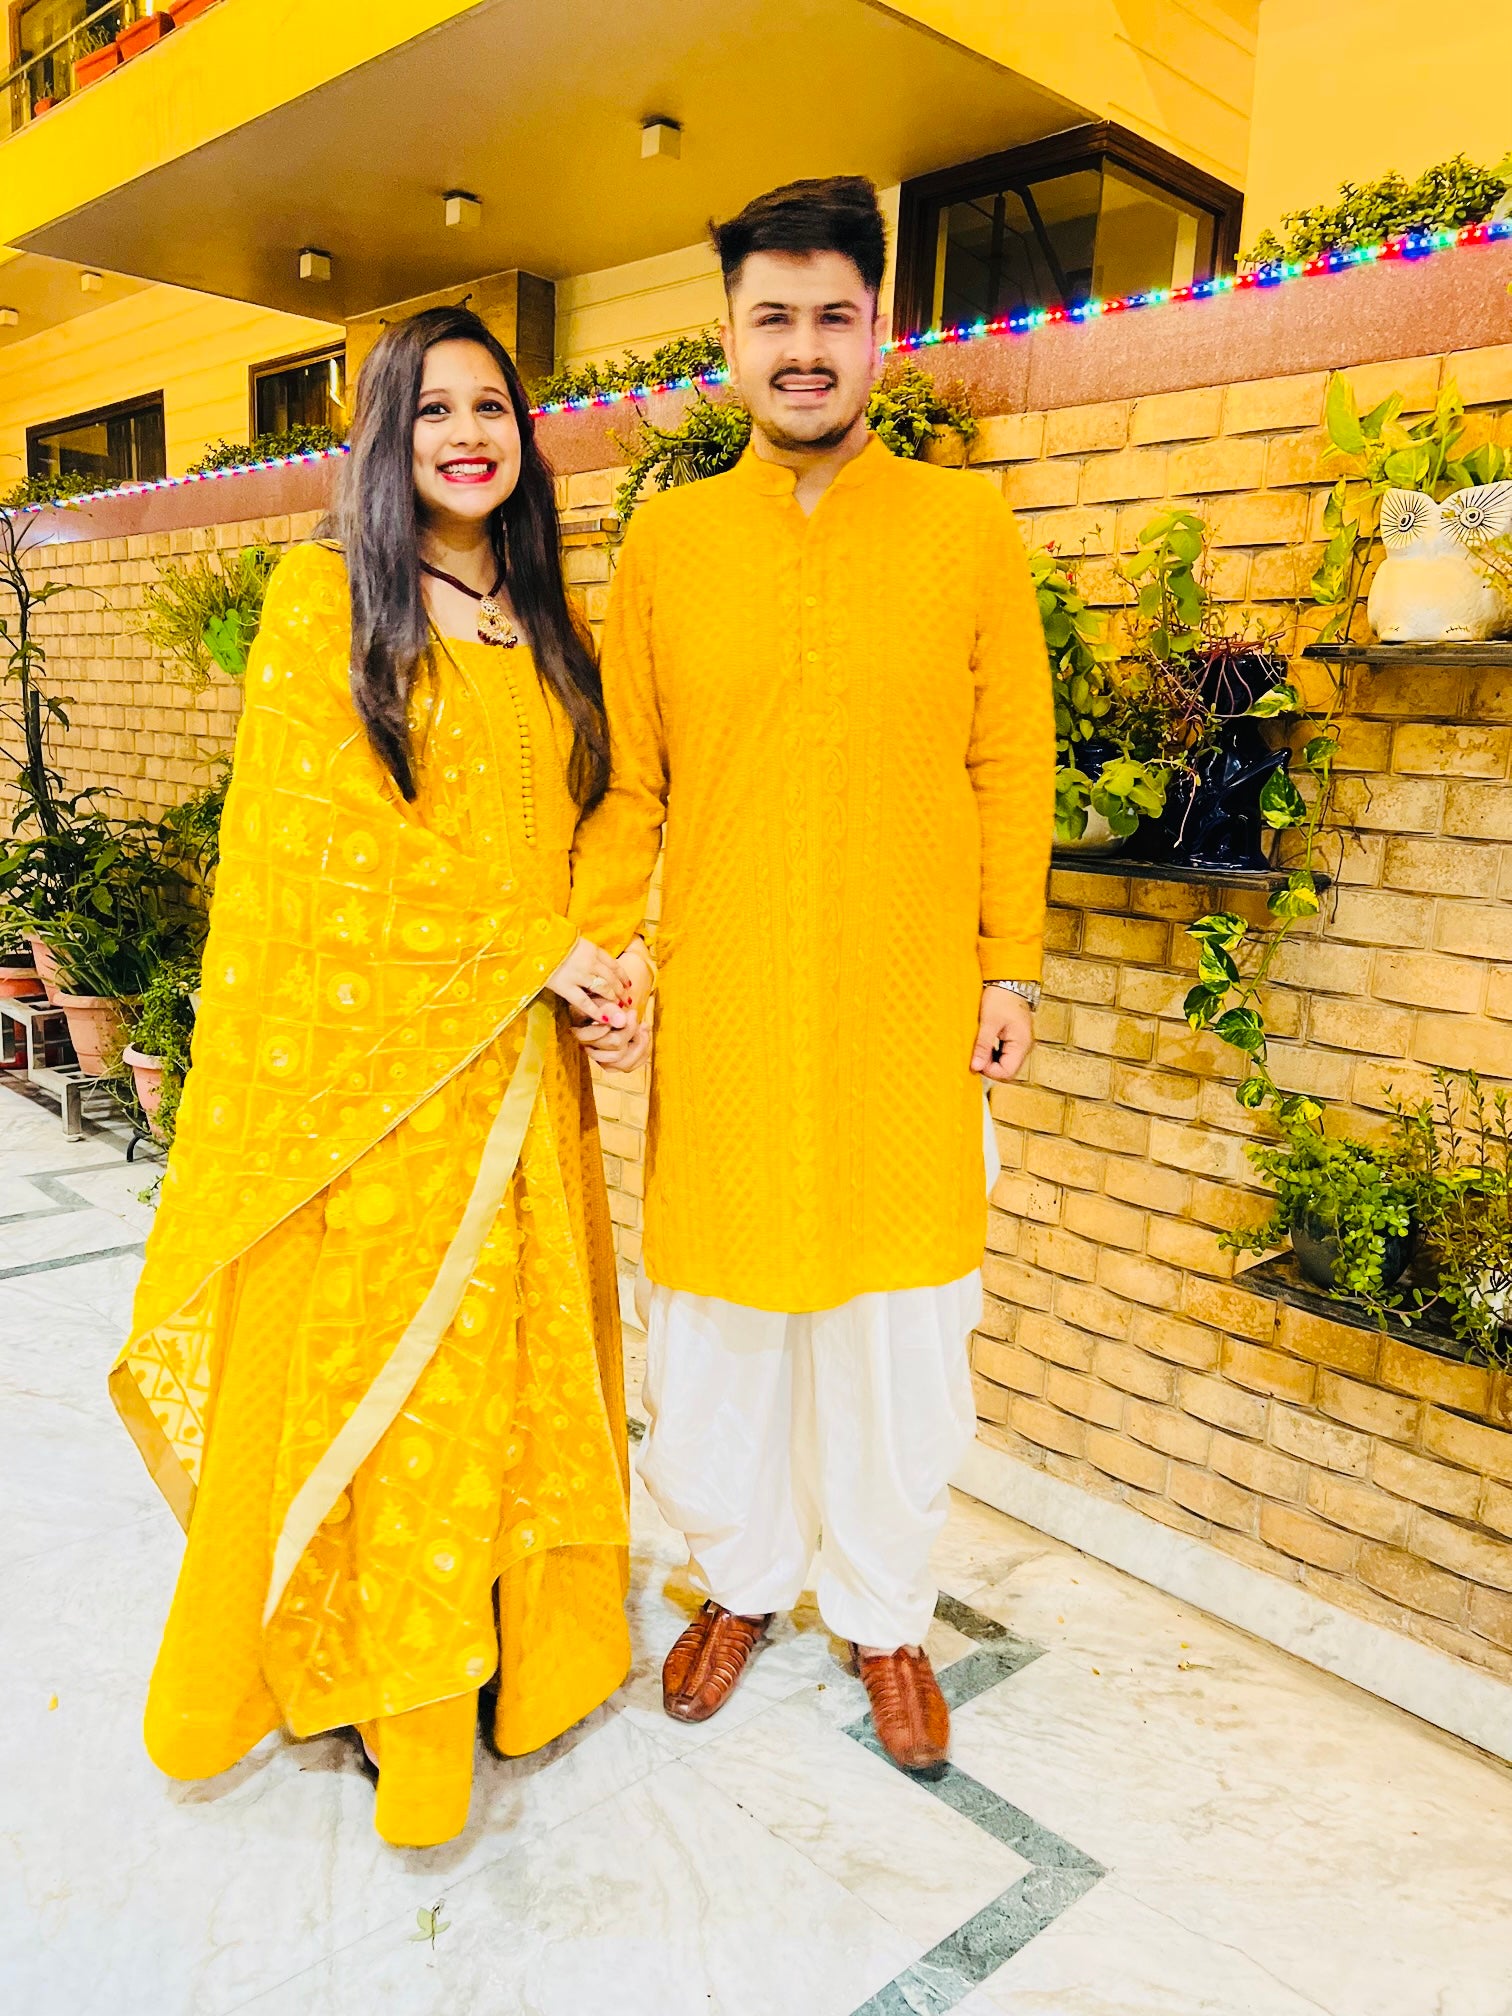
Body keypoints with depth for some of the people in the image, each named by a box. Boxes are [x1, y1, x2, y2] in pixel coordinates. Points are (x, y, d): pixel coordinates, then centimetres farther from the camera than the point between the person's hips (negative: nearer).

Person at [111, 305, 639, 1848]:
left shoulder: (542, 629, 14)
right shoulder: (322, 599, -2)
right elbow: (315, 847, -9)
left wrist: (573, 956, -2)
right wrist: (533, 952, -12)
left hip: (516, 1062, 5)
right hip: (365, 1052, -5)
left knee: (511, 1350, 12)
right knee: (357, 1364, 6)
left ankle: (513, 1643, 30)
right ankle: (365, 1670, 26)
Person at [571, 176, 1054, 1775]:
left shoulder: (969, 529, 2)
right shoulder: (665, 540, 4)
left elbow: (1013, 766, 3)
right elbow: (626, 781, 5)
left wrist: (1010, 965, 0)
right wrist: (591, 949, -5)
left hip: (907, 1010, 0)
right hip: (720, 1010, 1)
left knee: (898, 1322, 9)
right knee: (717, 1314, 11)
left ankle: (883, 1615, 33)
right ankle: (741, 1580, 37)